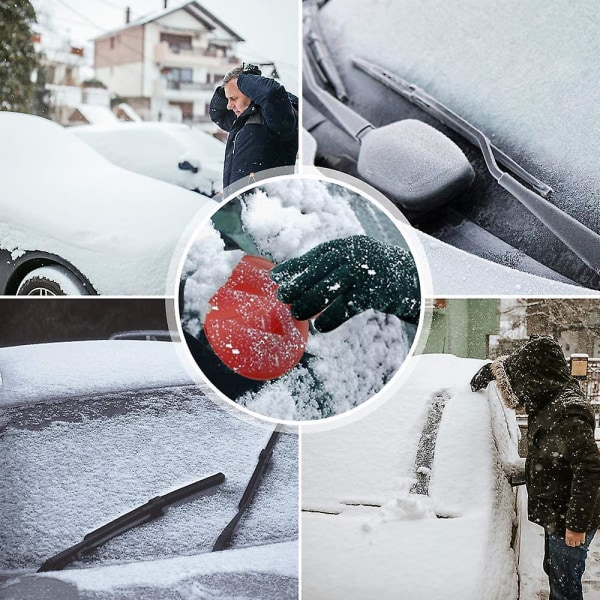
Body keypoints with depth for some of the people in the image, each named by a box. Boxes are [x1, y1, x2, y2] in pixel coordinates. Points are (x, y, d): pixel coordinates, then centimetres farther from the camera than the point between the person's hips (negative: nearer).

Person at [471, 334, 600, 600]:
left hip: (569, 522, -9)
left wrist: (577, 524, -25)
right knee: (554, 572, 25)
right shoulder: (549, 401, 2)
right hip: (554, 515, 9)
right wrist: (491, 370, 19)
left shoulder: (569, 412, -28)